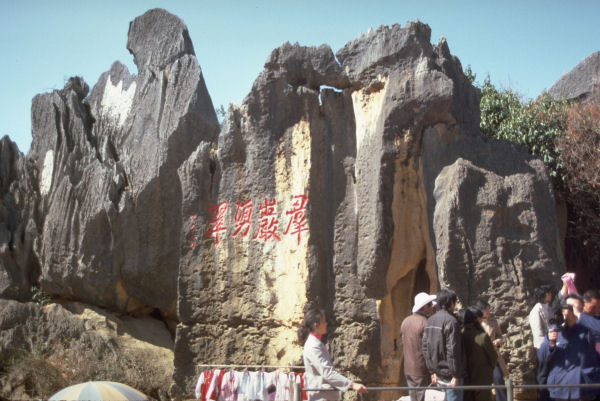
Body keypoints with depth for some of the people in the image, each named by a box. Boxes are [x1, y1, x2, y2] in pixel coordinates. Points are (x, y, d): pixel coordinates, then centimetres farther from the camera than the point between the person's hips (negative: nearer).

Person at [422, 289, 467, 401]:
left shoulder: (430, 320, 9)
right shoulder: (451, 321, -16)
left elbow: (425, 348, 10)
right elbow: (453, 350, -20)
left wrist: (432, 371, 13)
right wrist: (455, 375, -17)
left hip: (438, 372, 8)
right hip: (450, 373, -8)